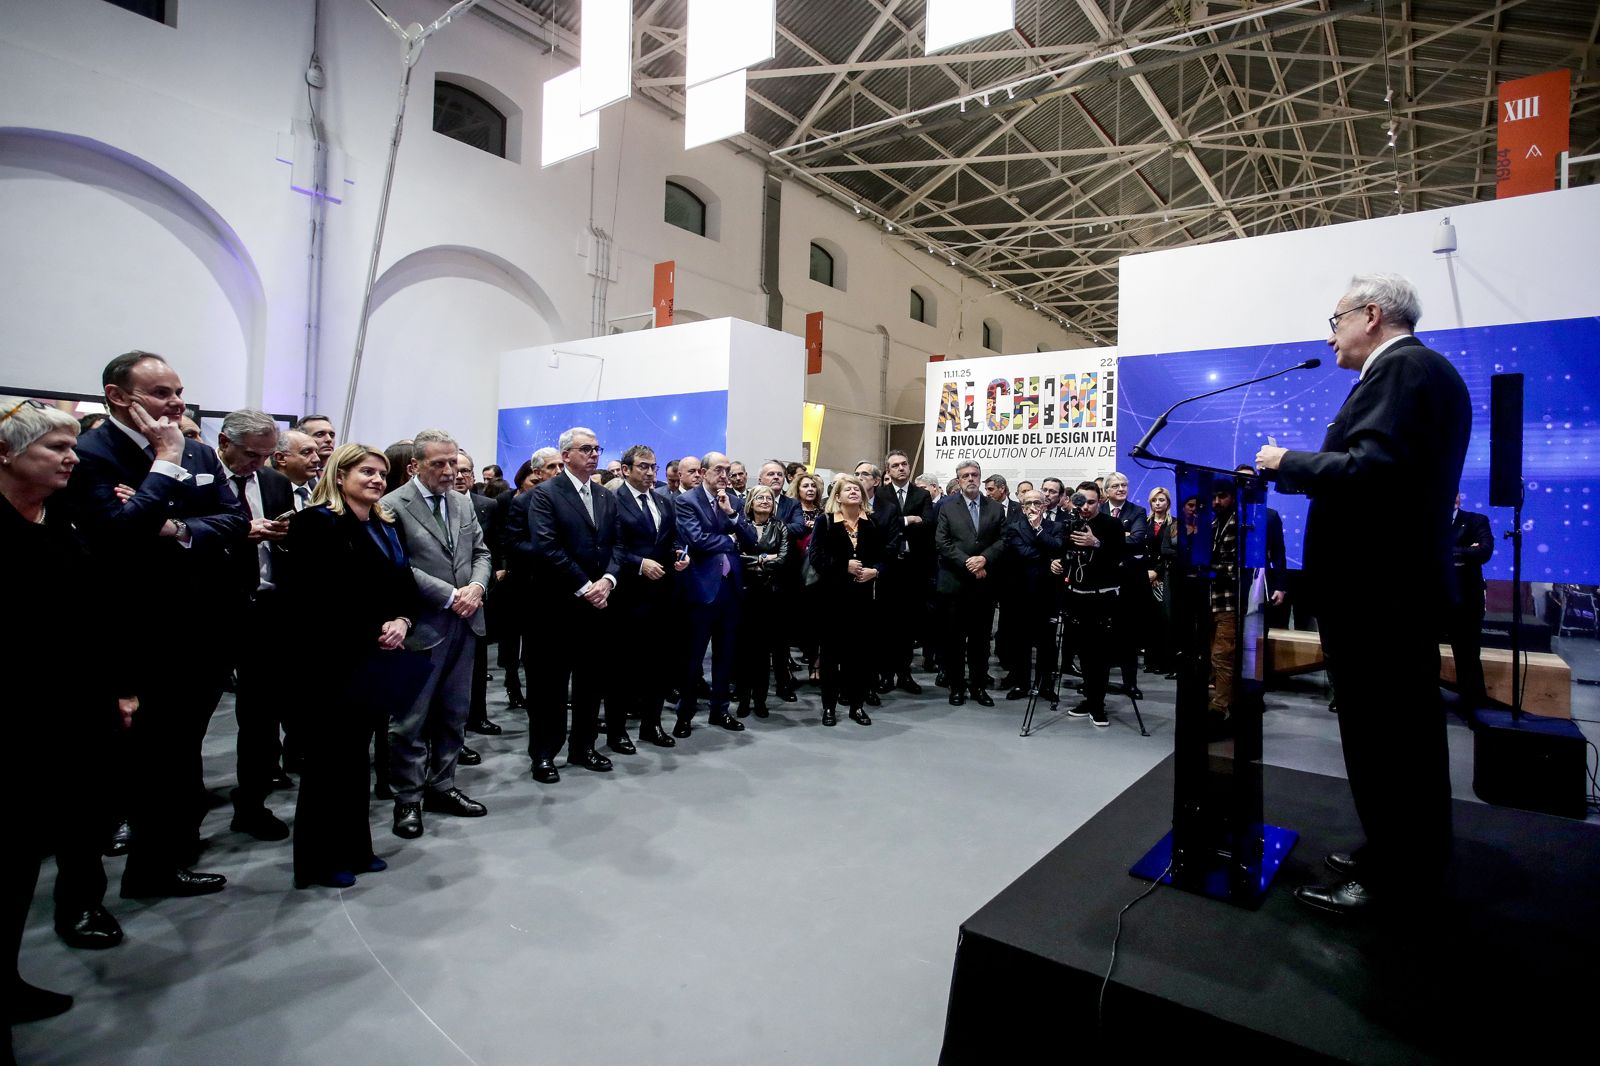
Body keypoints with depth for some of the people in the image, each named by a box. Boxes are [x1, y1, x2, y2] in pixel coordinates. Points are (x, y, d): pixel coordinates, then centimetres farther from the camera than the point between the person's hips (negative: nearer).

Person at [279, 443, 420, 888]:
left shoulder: (386, 527, 14)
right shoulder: (317, 522, -9)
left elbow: (407, 585, 13)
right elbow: (317, 596, -17)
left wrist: (402, 621, -6)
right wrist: (374, 629, -17)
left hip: (376, 658, 7)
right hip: (336, 657, -7)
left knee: (355, 753, 15)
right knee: (329, 756, 5)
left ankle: (354, 847, 27)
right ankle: (321, 857, 19)